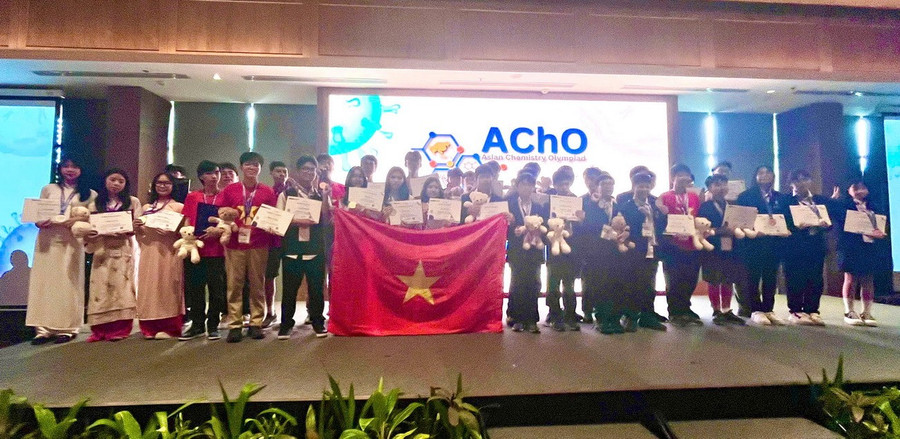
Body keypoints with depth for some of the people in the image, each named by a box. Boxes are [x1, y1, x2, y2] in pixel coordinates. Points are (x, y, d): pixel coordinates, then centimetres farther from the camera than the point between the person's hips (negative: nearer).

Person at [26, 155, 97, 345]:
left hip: (72, 242, -2)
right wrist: (39, 222, -9)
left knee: (68, 284, -1)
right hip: (47, 240, 2)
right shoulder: (48, 189, 14)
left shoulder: (89, 194, 8)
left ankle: (67, 328, 3)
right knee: (44, 281, 0)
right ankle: (44, 328, 4)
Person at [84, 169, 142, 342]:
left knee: (120, 286, -4)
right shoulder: (95, 204, 13)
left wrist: (123, 231, -18)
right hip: (102, 250, 2)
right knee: (101, 287, -1)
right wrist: (105, 232, -14)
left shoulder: (133, 202, 8)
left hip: (123, 250, -2)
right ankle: (100, 330, 4)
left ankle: (119, 329, -2)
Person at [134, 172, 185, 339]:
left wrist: (171, 230, -20)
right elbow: (139, 234, 20)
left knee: (167, 287, -5)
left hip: (169, 252, -4)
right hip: (148, 252, 5)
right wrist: (136, 227, 0)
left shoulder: (179, 206, 4)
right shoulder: (146, 207, 18)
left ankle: (169, 327, 0)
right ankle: (150, 327, 10)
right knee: (149, 287, 3)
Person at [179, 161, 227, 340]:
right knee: (194, 288, 7)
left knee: (216, 289, 1)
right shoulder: (192, 197, 9)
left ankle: (213, 326, 13)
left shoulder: (225, 197, 4)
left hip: (216, 250, -2)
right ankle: (197, 324, 19)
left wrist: (219, 230, -14)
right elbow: (187, 222, 8)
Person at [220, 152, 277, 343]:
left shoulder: (268, 192, 7)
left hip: (259, 245, 0)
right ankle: (234, 325, 8)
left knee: (257, 284, 4)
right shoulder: (230, 190, 8)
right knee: (234, 285, 1)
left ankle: (256, 323, 12)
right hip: (234, 244, 0)